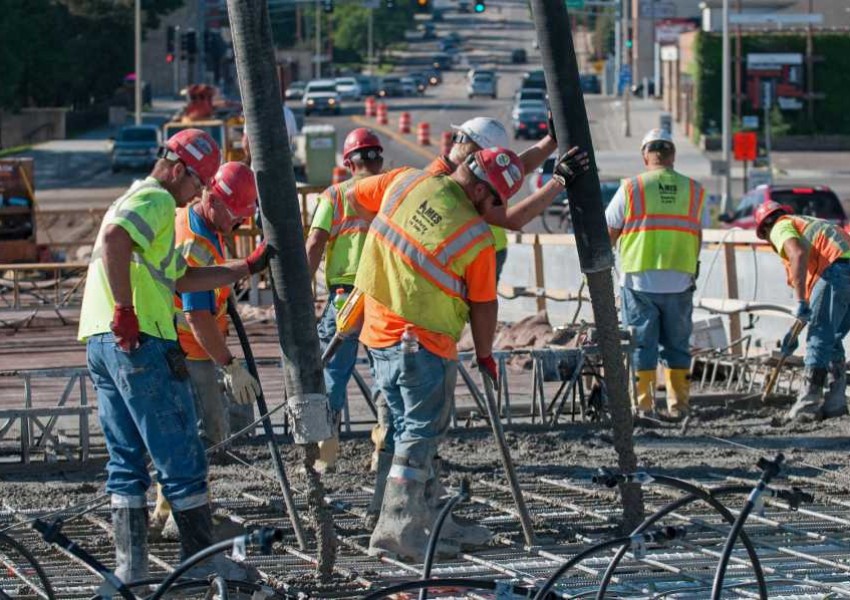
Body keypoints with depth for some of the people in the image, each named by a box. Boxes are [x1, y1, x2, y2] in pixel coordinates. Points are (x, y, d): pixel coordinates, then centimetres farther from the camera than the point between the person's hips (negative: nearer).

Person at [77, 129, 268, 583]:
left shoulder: (135, 200, 27)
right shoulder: (156, 200, -6)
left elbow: (181, 278, 28)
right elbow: (114, 238, -27)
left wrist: (248, 267, 29)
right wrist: (125, 311, -25)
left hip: (100, 342, 10)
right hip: (139, 342, -10)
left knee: (125, 461, 12)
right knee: (181, 459, -1)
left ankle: (130, 564, 10)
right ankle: (200, 558, 4)